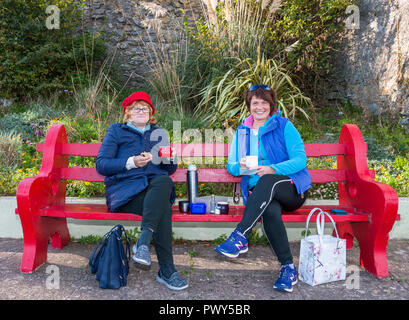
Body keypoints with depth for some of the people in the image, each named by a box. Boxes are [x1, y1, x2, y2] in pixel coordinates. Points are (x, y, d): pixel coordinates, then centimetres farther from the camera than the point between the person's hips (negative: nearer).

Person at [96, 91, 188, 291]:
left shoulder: (158, 133, 27)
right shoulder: (116, 131, 16)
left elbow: (169, 170, 25)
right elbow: (101, 165, 3)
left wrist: (171, 159, -1)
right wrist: (131, 162, -12)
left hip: (156, 186, 3)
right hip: (125, 189, -3)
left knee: (164, 181, -38)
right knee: (163, 207, -35)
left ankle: (143, 242, -44)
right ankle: (166, 270, -34)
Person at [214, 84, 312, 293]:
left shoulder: (284, 126, 5)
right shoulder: (241, 131, 16)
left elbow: (300, 159, -5)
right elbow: (230, 166, 15)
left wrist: (273, 169, -22)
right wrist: (240, 166, -11)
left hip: (292, 189, -2)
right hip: (260, 193, 2)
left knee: (268, 181, -37)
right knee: (270, 210, -34)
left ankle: (240, 237, -40)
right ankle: (288, 267, -24)